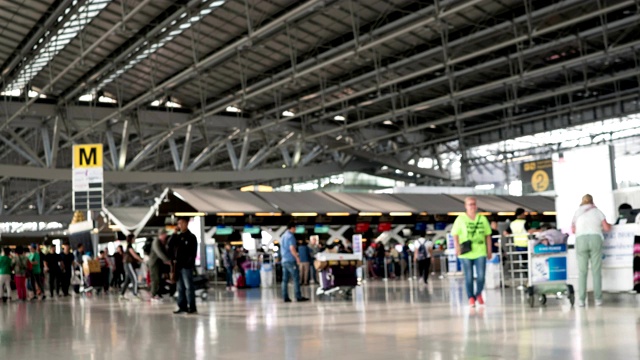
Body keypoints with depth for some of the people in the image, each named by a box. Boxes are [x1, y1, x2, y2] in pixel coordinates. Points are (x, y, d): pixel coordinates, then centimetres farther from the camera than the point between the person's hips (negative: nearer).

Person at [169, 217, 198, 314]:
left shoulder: (191, 237, -1)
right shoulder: (177, 236, 16)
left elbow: (193, 252, -7)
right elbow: (170, 246, 8)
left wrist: (190, 262, -14)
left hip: (187, 266, -6)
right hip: (178, 265, 6)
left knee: (188, 287, -8)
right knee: (180, 287, 9)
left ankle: (192, 307, -7)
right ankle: (182, 306, 13)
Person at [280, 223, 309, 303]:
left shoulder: (283, 237, 16)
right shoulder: (290, 236, -11)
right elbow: (292, 249, -21)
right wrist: (297, 257, -15)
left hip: (284, 260, 8)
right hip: (291, 260, -8)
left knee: (285, 280, 6)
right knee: (296, 279, -5)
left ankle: (285, 297, 5)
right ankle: (298, 297, -6)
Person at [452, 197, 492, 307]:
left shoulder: (482, 219, 10)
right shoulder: (460, 219, 2)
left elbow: (488, 235, 14)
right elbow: (455, 235, 0)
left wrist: (489, 251, 11)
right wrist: (457, 248, -11)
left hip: (480, 252, 2)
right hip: (466, 253, -2)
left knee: (481, 276, -3)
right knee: (469, 277, 2)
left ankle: (478, 294, 21)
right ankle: (471, 298, 15)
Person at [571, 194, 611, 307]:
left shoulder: (577, 212, 14)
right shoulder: (597, 211, 14)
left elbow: (573, 230, 11)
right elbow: (606, 228, 9)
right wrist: (609, 225, 31)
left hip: (581, 240, 0)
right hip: (595, 239, 0)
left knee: (582, 271, 3)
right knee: (596, 271, 2)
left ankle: (581, 299, -2)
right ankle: (598, 299, -1)